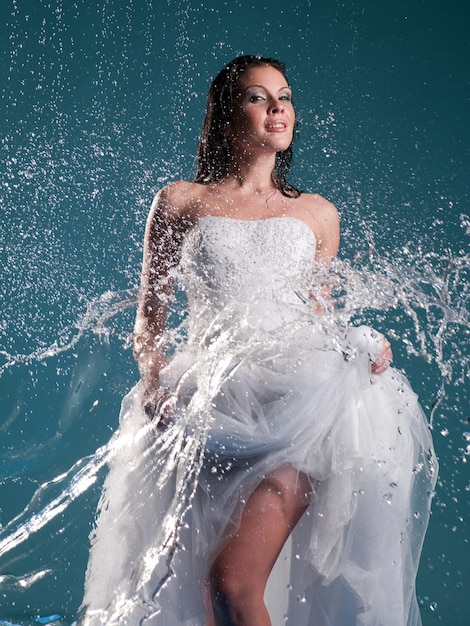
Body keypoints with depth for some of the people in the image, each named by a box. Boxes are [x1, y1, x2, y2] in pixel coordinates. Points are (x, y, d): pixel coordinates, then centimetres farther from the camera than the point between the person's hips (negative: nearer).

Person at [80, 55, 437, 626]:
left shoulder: (317, 213, 21)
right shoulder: (180, 203, 15)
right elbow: (150, 317, 14)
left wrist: (359, 350, 3)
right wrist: (154, 381, -5)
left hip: (299, 390, 0)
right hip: (213, 396, 0)